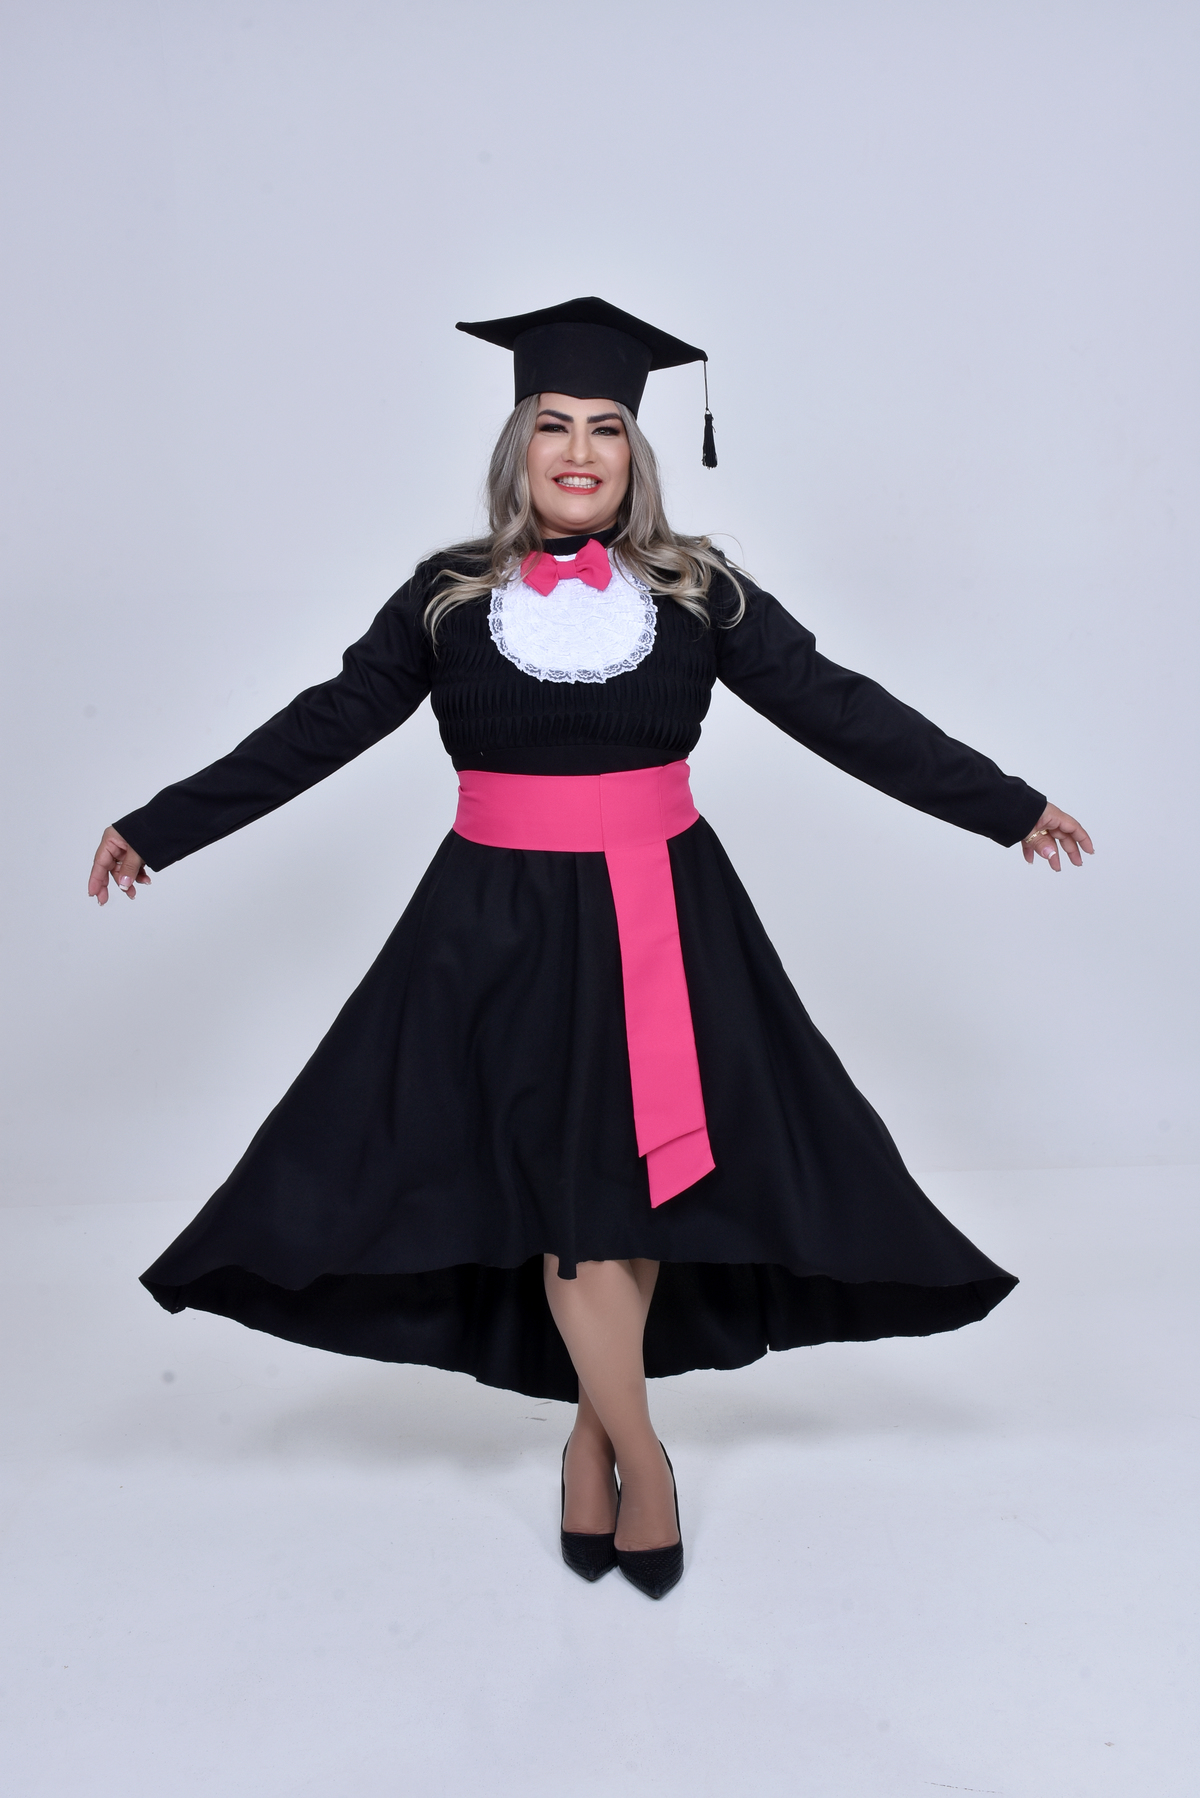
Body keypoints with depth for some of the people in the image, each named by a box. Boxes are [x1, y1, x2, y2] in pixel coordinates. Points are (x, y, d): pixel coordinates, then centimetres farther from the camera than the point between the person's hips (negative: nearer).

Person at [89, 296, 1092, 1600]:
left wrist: (1010, 807, 0)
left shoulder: (699, 594, 1)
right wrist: (159, 829, 4)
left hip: (665, 927, 1)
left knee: (643, 1188, 5)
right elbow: (318, 728, 5)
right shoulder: (447, 598, 1)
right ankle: (639, 1450, 18)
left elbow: (842, 711, 2)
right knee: (564, 1196, -1)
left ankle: (590, 1432, 26)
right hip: (504, 934, 0)